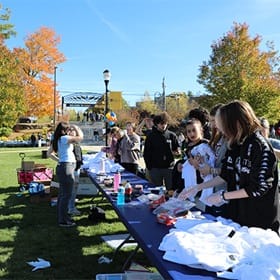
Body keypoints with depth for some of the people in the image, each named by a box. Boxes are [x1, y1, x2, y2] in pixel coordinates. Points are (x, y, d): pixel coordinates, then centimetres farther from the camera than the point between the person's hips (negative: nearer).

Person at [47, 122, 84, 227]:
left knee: (62, 194, 17)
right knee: (66, 195, -5)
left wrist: (59, 160, 13)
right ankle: (63, 221, 0)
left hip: (61, 166, 10)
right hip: (67, 168, -10)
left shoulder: (57, 140, 13)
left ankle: (62, 216, 27)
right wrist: (76, 128, -3)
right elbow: (80, 137, -20)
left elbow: (49, 153, 19)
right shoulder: (64, 138, -13)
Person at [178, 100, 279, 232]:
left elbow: (258, 188, -19)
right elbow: (225, 176, 11)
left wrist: (223, 196, -13)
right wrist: (197, 188, 8)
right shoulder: (235, 144, 5)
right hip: (237, 212, 7)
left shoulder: (259, 146, -18)